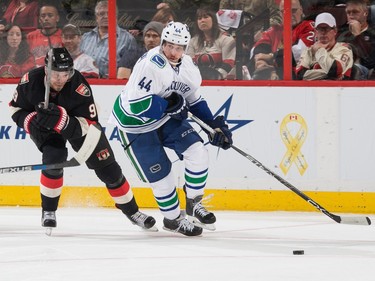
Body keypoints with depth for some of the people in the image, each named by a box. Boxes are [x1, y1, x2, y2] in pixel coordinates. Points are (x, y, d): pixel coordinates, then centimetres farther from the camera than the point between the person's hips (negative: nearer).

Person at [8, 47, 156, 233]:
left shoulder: (78, 85, -35)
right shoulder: (31, 81, -28)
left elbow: (88, 125, -34)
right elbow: (16, 108, -9)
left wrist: (61, 118, -50)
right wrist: (32, 123, -28)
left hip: (77, 122, 0)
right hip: (45, 128, 0)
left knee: (107, 167, -1)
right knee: (53, 159, -28)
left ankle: (131, 211, 17)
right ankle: (48, 211, -7)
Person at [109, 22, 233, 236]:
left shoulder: (188, 66, -4)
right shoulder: (150, 64, -31)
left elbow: (195, 101, 12)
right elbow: (136, 105, -35)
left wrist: (215, 124, 3)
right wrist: (170, 104, -31)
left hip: (166, 117, 7)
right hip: (136, 124, -7)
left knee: (197, 152, -10)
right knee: (161, 174, -5)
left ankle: (194, 203, 10)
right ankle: (172, 218, 18)